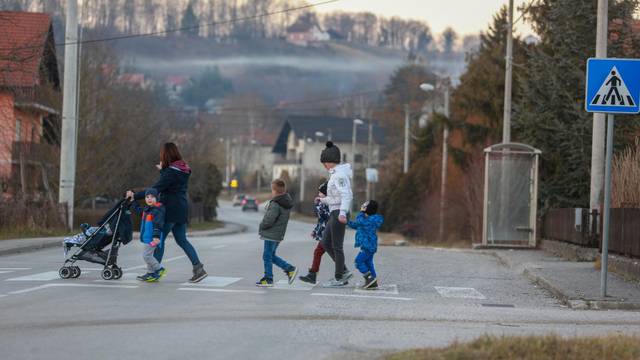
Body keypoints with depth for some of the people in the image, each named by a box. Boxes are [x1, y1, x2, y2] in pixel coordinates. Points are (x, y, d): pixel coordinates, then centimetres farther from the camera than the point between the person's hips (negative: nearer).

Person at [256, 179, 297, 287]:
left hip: (271, 234, -9)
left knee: (267, 256, 2)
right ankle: (290, 269, 13)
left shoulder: (275, 204, -21)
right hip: (279, 234, 9)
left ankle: (268, 279, 8)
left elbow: (269, 220, -24)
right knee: (271, 256, 19)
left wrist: (261, 227, -7)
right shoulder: (286, 201, 8)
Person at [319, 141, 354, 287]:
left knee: (337, 246, -3)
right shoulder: (336, 173, 16)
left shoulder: (340, 175, -15)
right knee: (325, 243, 13)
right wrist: (324, 200, 21)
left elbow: (347, 195, -25)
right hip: (335, 213, 10)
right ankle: (344, 271, 14)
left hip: (338, 214, -10)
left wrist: (342, 213, -33)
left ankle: (339, 278, 4)